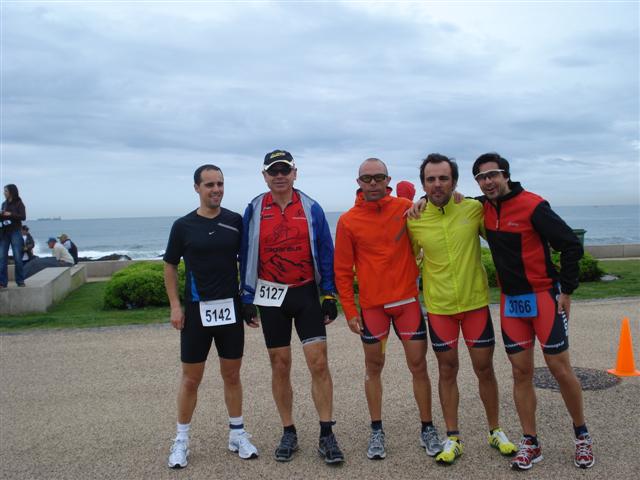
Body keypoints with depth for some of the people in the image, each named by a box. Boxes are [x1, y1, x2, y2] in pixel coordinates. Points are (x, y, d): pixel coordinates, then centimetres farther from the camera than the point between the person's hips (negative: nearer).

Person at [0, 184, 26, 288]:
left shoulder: (19, 203, 0)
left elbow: (23, 217, -9)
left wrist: (10, 214, -18)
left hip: (15, 232, -5)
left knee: (17, 258, -3)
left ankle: (20, 281, 5)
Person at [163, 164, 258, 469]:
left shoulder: (236, 221, 1)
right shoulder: (183, 225, -2)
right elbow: (170, 266, 6)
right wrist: (175, 305, -1)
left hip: (231, 308, 1)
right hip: (196, 309, -1)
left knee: (232, 374, 11)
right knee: (191, 378, 6)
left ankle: (237, 434, 25)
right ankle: (181, 439, 21)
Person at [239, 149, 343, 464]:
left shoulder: (311, 208, 0)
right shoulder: (254, 210, 1)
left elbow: (326, 253, 2)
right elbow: (246, 257, 5)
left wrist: (329, 295, -2)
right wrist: (247, 299, 2)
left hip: (306, 293, -1)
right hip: (271, 297, 1)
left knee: (318, 363, -5)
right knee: (280, 366, 8)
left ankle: (327, 435, 7)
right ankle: (288, 433, 22)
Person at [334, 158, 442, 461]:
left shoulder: (405, 208, -1)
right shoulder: (348, 221, -4)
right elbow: (342, 270, 0)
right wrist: (349, 309, -4)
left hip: (407, 299, 1)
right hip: (371, 305, 0)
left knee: (418, 365, 5)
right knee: (374, 367, 10)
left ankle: (427, 429, 21)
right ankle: (376, 431, 23)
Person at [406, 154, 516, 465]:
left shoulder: (474, 209, -6)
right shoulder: (414, 220, -6)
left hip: (476, 301, 0)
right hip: (438, 307, 0)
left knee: (484, 368, 10)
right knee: (447, 370, 10)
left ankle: (495, 431, 29)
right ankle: (453, 437, 24)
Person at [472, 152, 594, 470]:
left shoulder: (532, 205, -15)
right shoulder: (483, 208, 2)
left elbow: (571, 245, -13)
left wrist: (566, 290, -12)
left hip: (544, 297, -4)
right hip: (510, 301, 5)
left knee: (560, 368, 3)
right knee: (521, 372, 6)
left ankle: (582, 435, 24)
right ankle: (530, 444, 16)